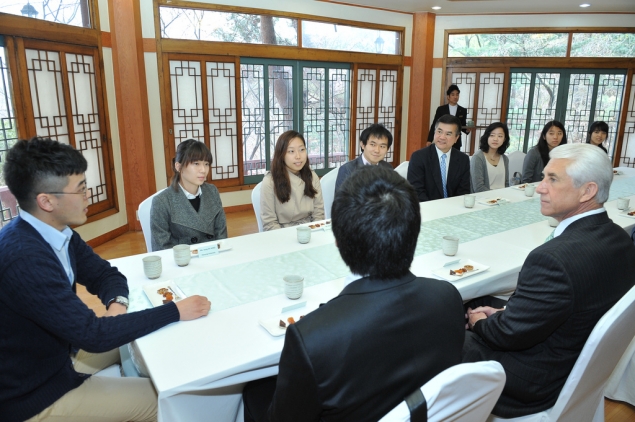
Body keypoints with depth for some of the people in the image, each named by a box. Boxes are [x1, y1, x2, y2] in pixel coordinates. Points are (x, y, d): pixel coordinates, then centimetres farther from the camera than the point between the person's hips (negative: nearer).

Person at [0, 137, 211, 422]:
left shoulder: (58, 233, -5)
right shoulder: (23, 258, -32)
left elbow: (104, 274, 6)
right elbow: (91, 335, -31)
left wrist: (117, 303, -16)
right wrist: (176, 311, -28)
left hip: (56, 353, 8)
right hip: (34, 396, -8)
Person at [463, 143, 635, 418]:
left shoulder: (555, 258, -35)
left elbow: (509, 334, -24)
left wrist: (480, 322, -4)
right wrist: (507, 311, 1)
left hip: (536, 385, -8)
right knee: (481, 302, 18)